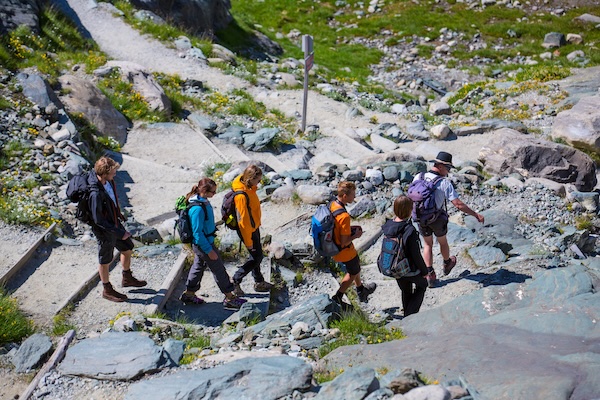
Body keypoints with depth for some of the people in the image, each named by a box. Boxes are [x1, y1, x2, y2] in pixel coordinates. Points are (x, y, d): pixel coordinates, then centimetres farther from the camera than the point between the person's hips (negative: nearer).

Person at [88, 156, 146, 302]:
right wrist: (119, 233, -24)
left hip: (115, 224, 8)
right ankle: (107, 290, 34)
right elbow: (98, 220, -29)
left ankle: (127, 279, 46)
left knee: (127, 249, 23)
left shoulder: (108, 181, -10)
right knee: (105, 261, 13)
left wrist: (119, 214, 20)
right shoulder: (96, 194, -36)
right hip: (104, 231, -8)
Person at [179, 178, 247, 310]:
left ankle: (189, 294, 35)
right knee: (219, 269, 2)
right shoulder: (198, 209, -30)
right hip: (203, 244, -10)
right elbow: (198, 232, -27)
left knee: (198, 267, 21)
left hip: (201, 243, 10)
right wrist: (209, 250, -22)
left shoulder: (203, 201, 1)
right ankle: (229, 299, 13)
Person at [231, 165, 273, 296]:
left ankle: (259, 282, 37)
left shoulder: (249, 187, -3)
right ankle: (235, 282, 12)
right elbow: (243, 220, -27)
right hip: (247, 230, -9)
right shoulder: (241, 196, -33)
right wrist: (248, 241, -20)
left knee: (256, 255, 20)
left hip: (254, 226, 9)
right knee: (256, 257, 1)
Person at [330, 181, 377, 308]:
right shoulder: (344, 216, -35)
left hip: (334, 248, 8)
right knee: (353, 273, 19)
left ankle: (361, 290, 52)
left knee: (356, 264, 31)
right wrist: (355, 235, -13)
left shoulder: (332, 205, -8)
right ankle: (336, 299, 25)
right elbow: (344, 243, -29)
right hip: (344, 252, -8)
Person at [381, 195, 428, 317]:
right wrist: (424, 271, -6)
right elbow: (416, 255, -24)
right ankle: (410, 316, 17)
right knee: (422, 285, 24)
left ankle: (407, 316, 43)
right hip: (410, 270, -5)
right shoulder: (410, 231, -32)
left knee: (406, 291, 28)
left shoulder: (387, 226, -13)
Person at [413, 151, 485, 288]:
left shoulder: (418, 178, -11)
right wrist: (476, 215, -17)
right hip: (438, 219, -3)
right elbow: (458, 204, -26)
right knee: (442, 242, 24)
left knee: (427, 245, 20)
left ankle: (430, 275, 15)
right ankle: (447, 264, 50)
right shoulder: (444, 183, -24)